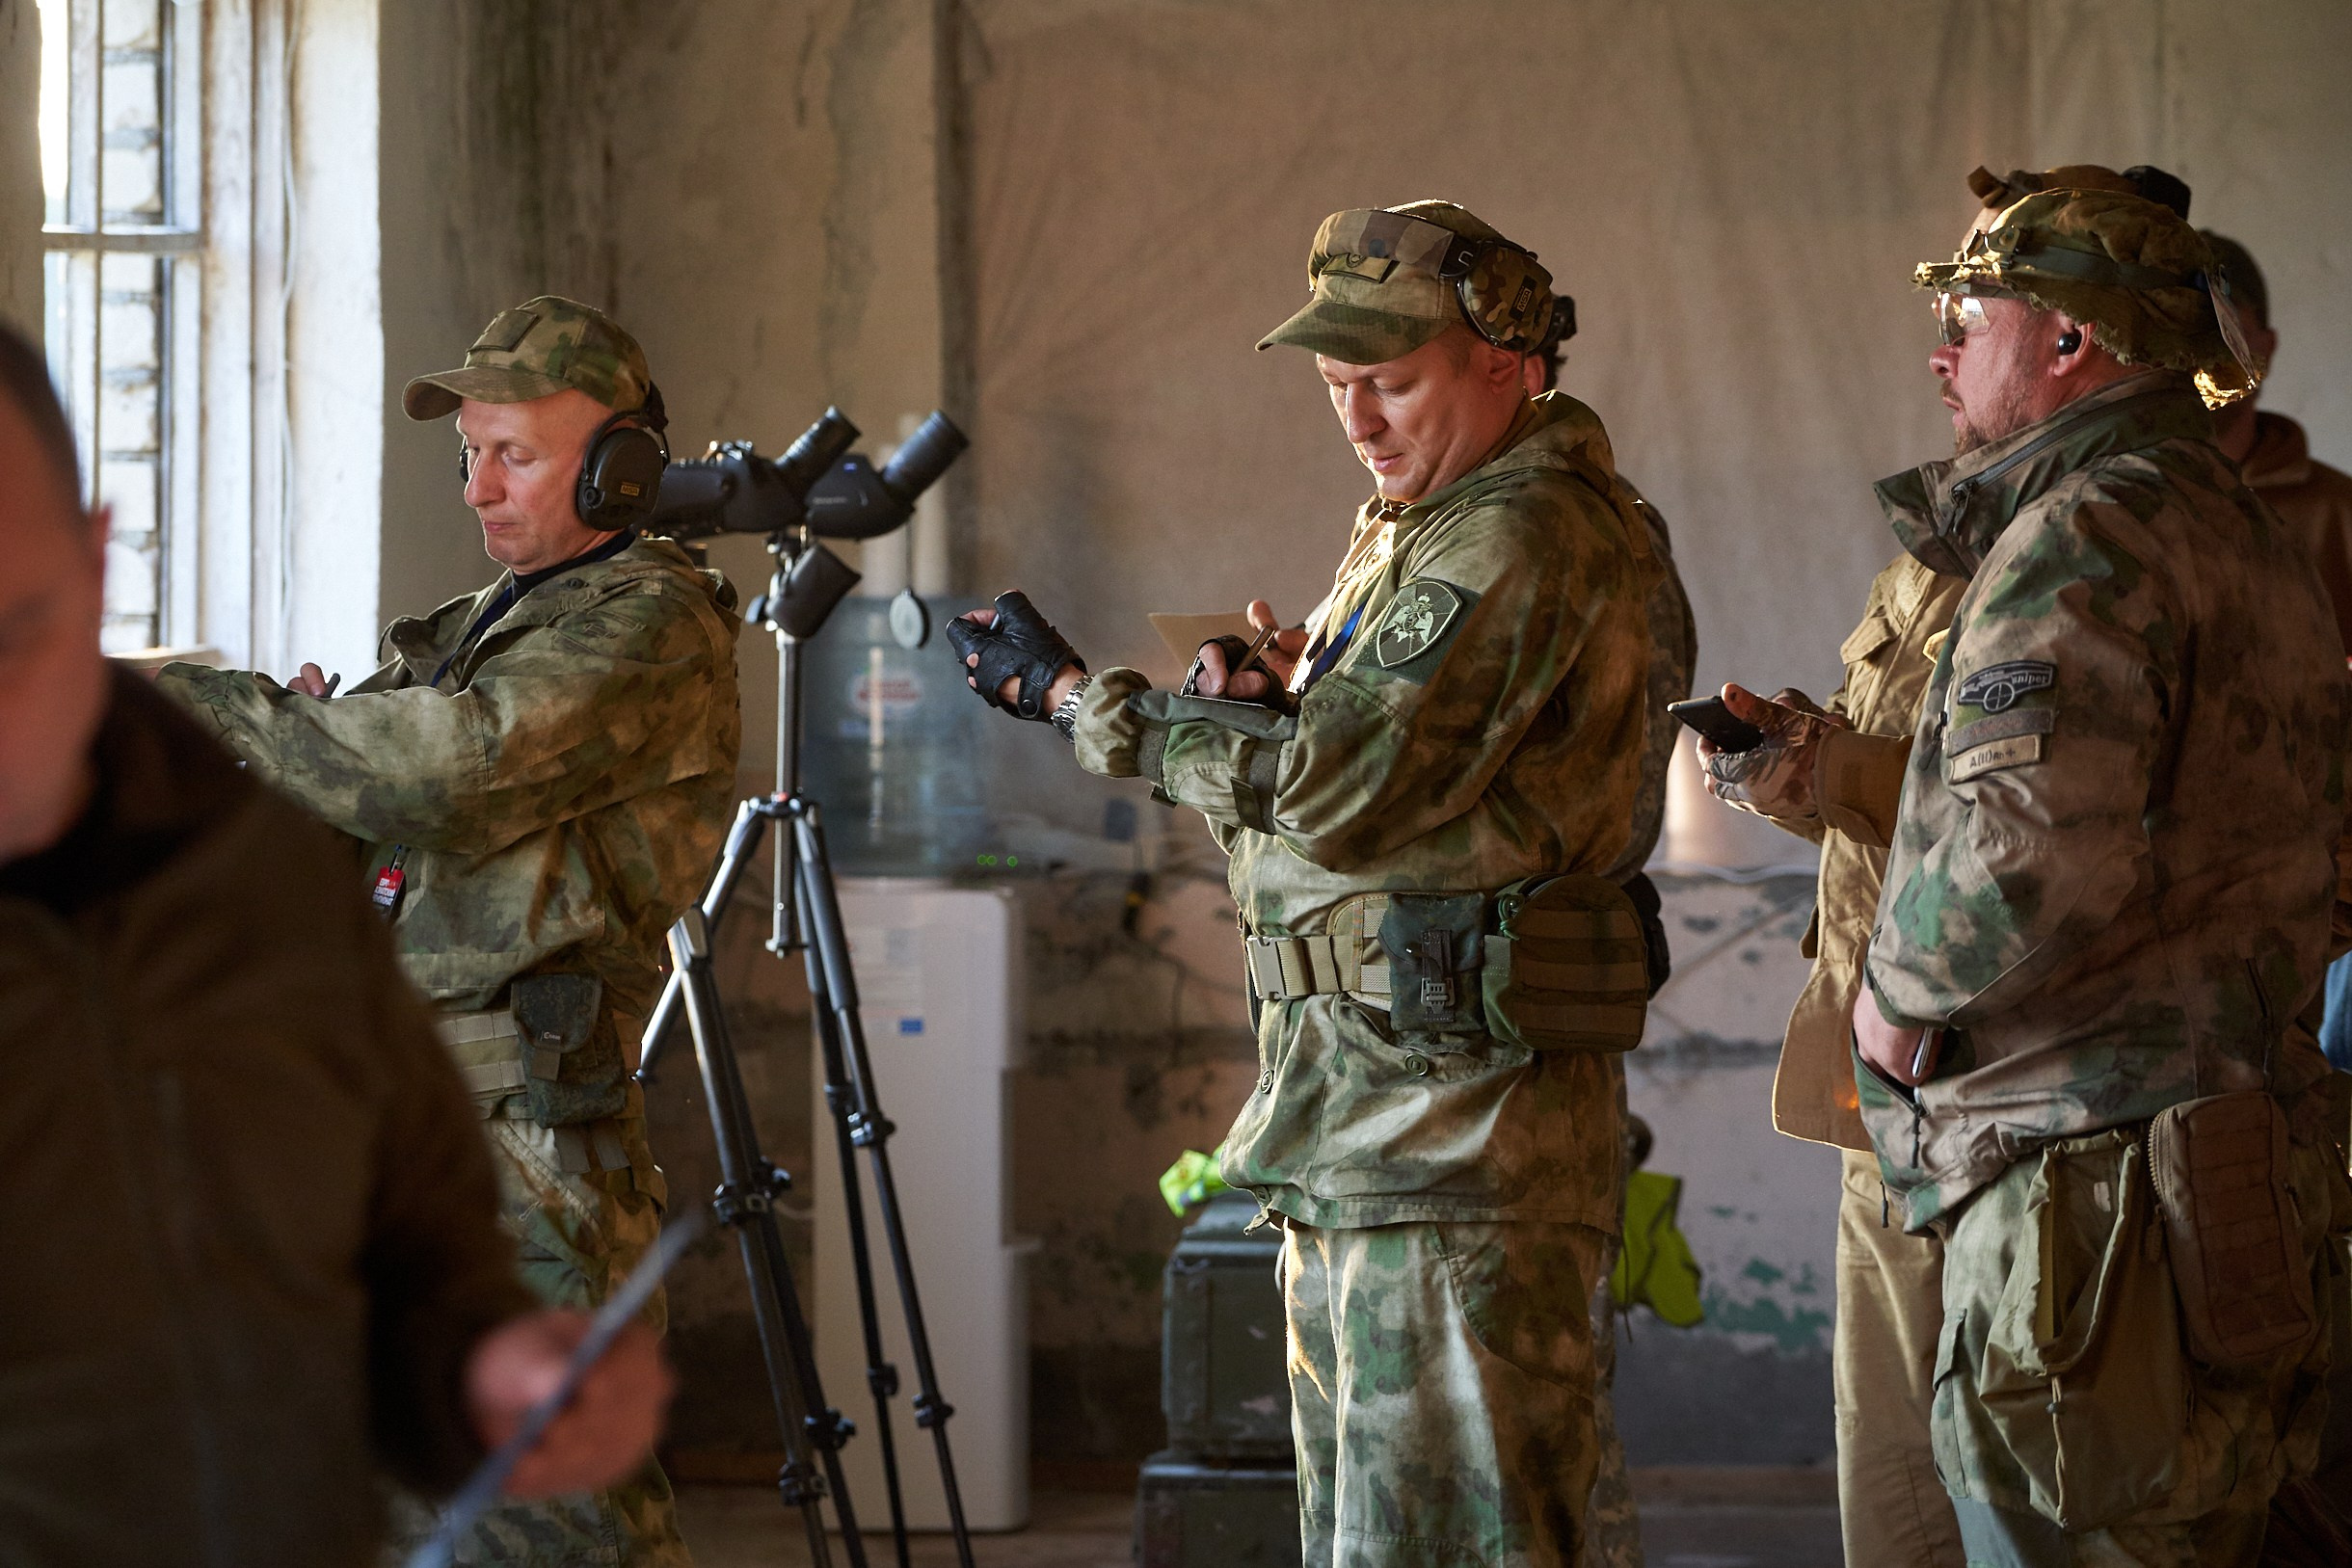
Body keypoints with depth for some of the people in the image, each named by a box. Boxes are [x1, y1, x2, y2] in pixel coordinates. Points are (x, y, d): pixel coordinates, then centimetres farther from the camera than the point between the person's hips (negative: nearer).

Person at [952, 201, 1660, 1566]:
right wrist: (1284, 698, -2)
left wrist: (1080, 700, -9)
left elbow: (1337, 796, -20)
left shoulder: (1522, 540, -14)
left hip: (1455, 1130, -10)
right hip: (1355, 1126, 10)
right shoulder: (1418, 522, 19)